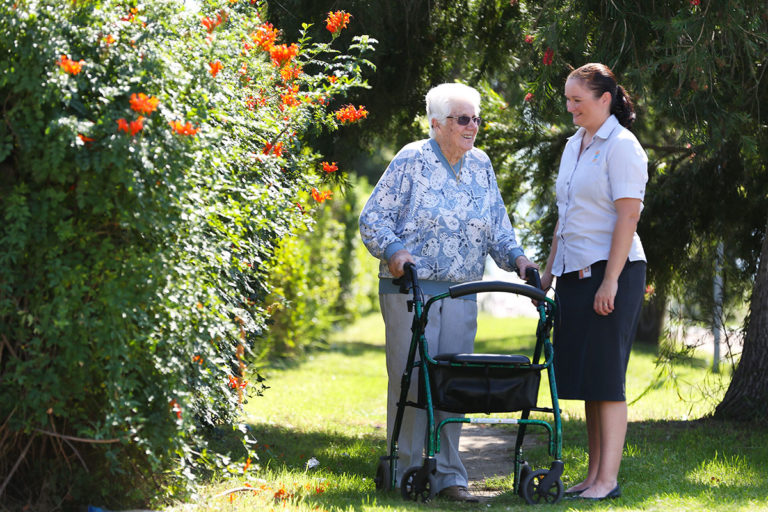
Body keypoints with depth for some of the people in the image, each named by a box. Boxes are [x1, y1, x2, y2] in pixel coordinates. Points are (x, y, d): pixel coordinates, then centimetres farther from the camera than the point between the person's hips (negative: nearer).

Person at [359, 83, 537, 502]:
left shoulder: (481, 166, 13)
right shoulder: (411, 161, -3)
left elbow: (497, 226, 19)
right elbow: (373, 218, -4)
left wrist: (515, 257, 2)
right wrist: (393, 250, -21)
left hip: (462, 293, 5)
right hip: (409, 288, -5)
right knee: (409, 379, -4)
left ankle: (448, 475, 9)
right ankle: (406, 474, 3)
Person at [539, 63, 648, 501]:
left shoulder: (622, 146, -10)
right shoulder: (574, 144, 16)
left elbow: (628, 217, -15)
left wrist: (610, 281, -20)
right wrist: (549, 269, 19)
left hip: (611, 270, -8)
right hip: (575, 271, 8)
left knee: (606, 376, -8)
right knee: (585, 377, 8)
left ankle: (608, 480, -6)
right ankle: (595, 474, 12)